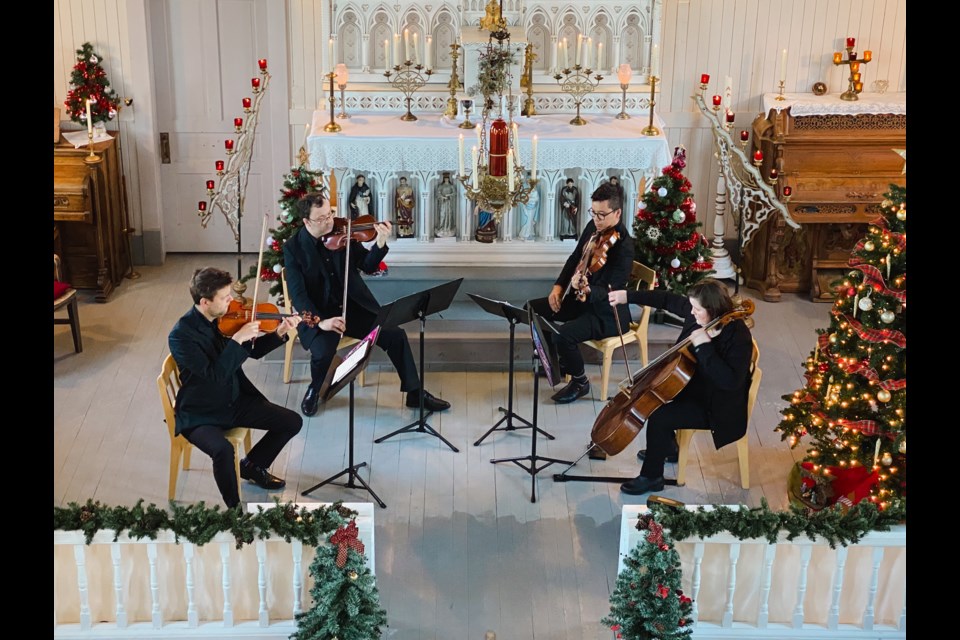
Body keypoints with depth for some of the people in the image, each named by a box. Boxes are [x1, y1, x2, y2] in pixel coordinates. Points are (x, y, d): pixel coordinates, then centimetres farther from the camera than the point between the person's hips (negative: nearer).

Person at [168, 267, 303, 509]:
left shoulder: (226, 318, -4)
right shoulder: (181, 335, -23)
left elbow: (254, 351, 9)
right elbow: (215, 374, -32)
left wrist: (279, 333, -7)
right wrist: (237, 338, -34)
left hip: (235, 401, 7)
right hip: (199, 415, -7)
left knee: (293, 421, 1)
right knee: (223, 450, -35)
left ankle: (252, 465, 24)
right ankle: (235, 508, -9)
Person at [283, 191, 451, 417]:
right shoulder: (293, 247, -9)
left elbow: (368, 267, 2)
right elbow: (298, 293, -15)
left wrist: (380, 243, -17)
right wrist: (320, 321, -28)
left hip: (353, 306, 3)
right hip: (319, 313, -3)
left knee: (395, 334, -13)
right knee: (323, 352, -30)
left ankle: (415, 393, 4)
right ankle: (314, 390, 5)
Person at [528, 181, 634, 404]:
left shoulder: (623, 246, -25)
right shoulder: (593, 227, -1)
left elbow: (609, 291, -28)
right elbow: (575, 258, 13)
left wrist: (587, 290, -48)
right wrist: (559, 286, 0)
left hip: (606, 313, -9)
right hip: (580, 299, 9)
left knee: (565, 335, -30)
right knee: (533, 309, 4)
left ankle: (580, 382, -2)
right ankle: (557, 361, 21)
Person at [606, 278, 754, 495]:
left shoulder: (738, 337, -32)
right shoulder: (698, 314, -11)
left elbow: (730, 381, -40)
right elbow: (668, 300, 2)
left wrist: (703, 346, -41)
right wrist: (628, 296, -1)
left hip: (717, 406, -9)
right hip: (693, 385, 9)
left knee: (658, 417, -18)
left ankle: (651, 477, 3)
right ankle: (667, 449, 35)